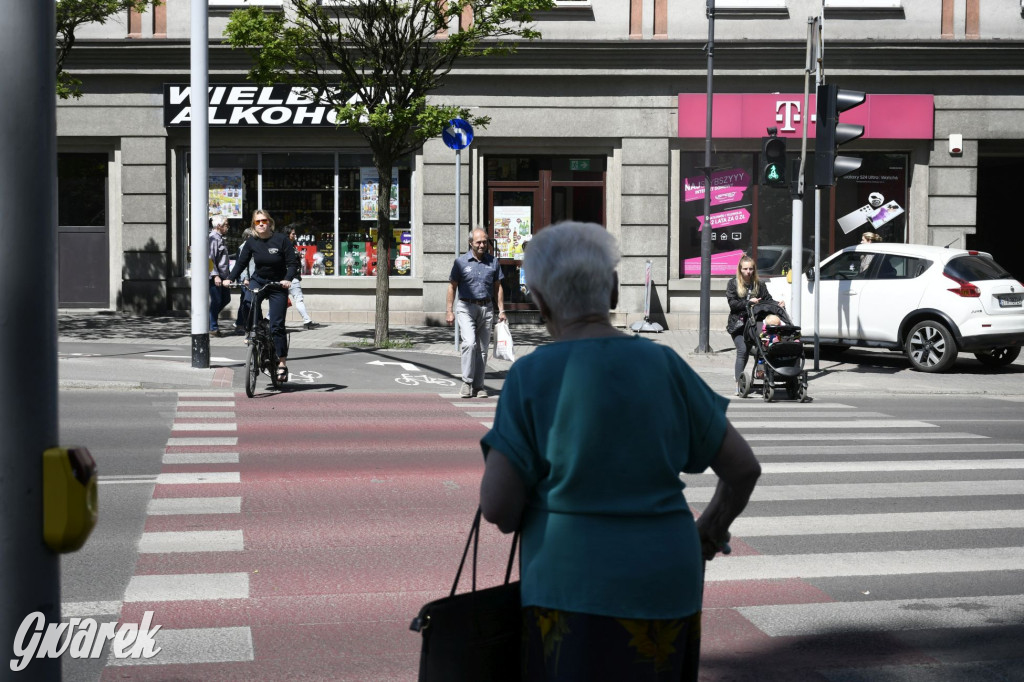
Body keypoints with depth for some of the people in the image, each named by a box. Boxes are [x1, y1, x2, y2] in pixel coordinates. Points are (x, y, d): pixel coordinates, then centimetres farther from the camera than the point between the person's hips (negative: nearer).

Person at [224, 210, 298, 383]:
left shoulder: (281, 240, -12)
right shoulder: (251, 242, -2)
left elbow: (293, 262, -11)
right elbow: (241, 262, 3)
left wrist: (288, 279, -27)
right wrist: (230, 278, -11)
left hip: (278, 285, -3)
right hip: (258, 281, 3)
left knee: (276, 325, -7)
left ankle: (282, 363, -1)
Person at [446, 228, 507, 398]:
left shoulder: (493, 262, 8)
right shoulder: (461, 262, 0)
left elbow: (497, 287, 14)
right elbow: (452, 287, 3)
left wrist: (501, 310, 8)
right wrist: (449, 311, -2)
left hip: (486, 308, 3)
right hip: (466, 307, -3)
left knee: (482, 348, 5)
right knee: (469, 343, -18)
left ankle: (478, 386, 12)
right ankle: (467, 381, -8)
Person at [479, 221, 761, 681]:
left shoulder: (532, 376, -9)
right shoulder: (663, 366, 1)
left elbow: (496, 507, -11)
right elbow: (743, 468, 6)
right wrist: (714, 527, 23)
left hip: (577, 588, -4)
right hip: (665, 585, 4)